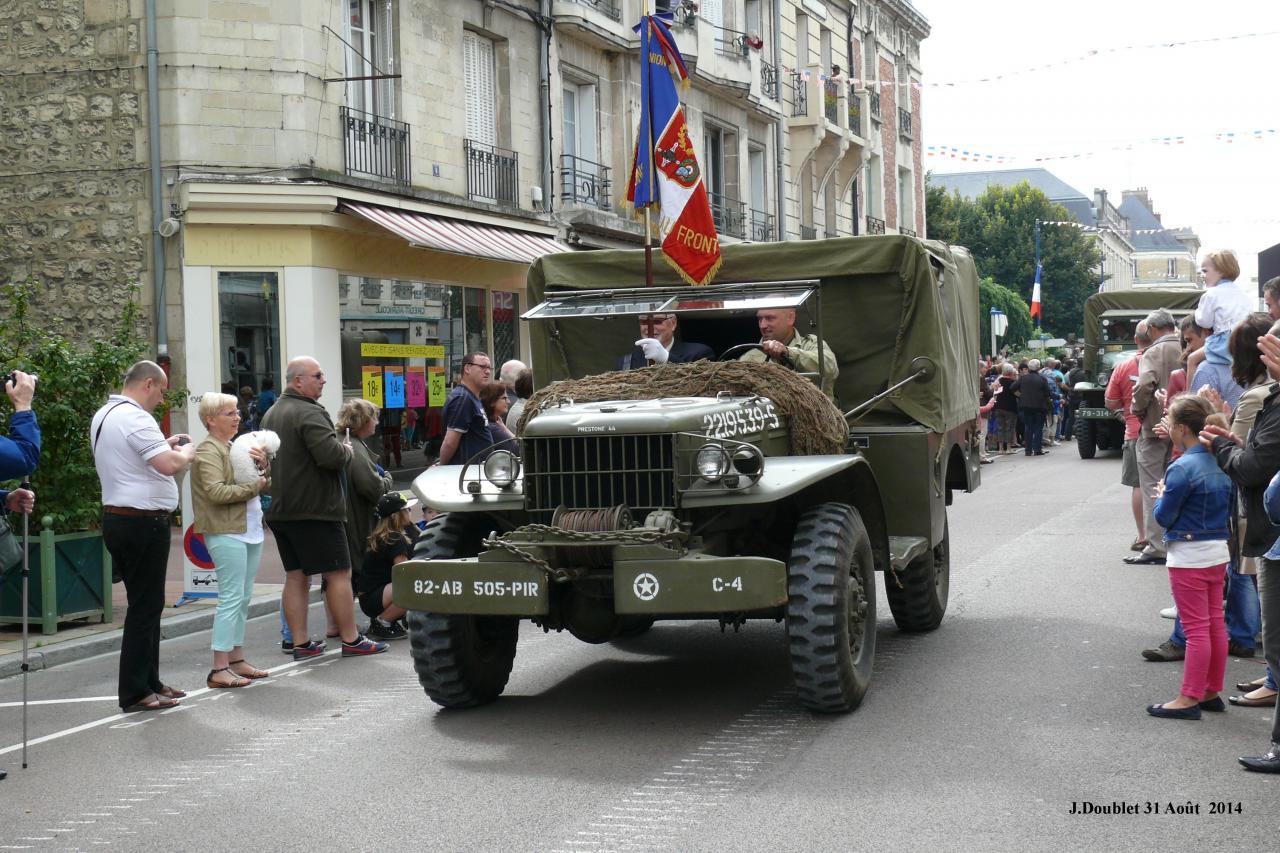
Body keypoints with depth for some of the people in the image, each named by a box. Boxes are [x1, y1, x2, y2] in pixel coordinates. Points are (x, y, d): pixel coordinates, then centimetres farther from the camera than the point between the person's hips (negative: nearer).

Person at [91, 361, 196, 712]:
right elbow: (170, 465, -25)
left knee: (144, 604, 16)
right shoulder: (134, 418, -17)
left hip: (117, 519, 10)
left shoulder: (103, 415, 15)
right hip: (143, 522, -10)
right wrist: (187, 450, -5)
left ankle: (149, 682, 23)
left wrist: (164, 445, 17)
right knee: (145, 606, -4)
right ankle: (135, 692, -1)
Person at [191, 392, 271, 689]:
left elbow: (263, 483, 21)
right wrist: (254, 486, -13)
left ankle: (236, 659, 19)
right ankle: (219, 669, -8)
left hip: (250, 530, 9)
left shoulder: (236, 447, 18)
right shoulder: (209, 451, -10)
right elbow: (216, 492, -21)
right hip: (226, 533, -9)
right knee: (232, 598, -10)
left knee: (243, 598, 12)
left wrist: (263, 465, 2)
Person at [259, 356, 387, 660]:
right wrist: (347, 450, -4)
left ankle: (300, 643, 11)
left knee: (296, 576, 10)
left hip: (280, 509, 9)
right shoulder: (310, 413, -16)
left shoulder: (271, 415, 16)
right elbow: (331, 455, -27)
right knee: (339, 574, -2)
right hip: (315, 509, -9)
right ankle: (351, 640, 1)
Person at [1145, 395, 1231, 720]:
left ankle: (1189, 699, 4)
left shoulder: (1182, 468, -20)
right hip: (1219, 550, 8)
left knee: (1196, 629, -3)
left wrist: (1161, 495, 5)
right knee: (1215, 624, 13)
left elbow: (1164, 516, -15)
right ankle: (1212, 692, 23)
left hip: (1189, 557, -8)